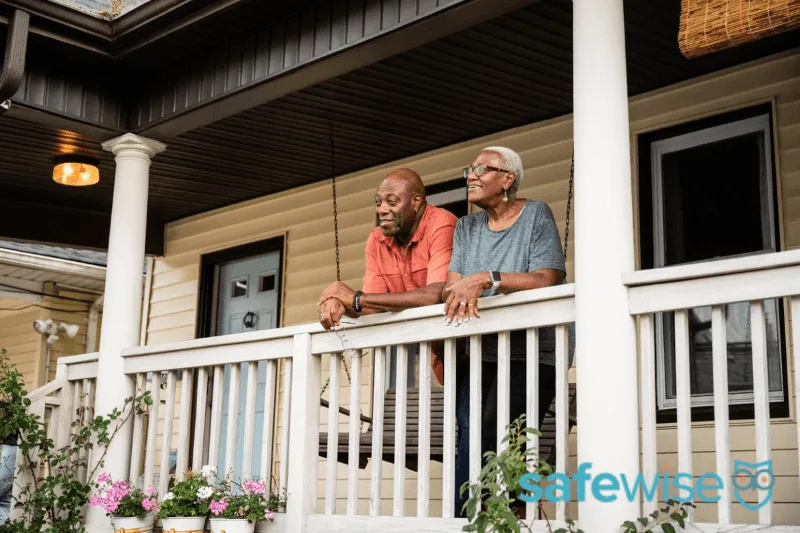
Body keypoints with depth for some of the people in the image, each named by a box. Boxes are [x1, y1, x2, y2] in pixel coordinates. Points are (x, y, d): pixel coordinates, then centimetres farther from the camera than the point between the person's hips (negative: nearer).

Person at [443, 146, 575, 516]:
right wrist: (463, 293, -19)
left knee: (496, 448, -16)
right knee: (468, 447, -12)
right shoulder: (466, 228, 16)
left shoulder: (536, 215, 1)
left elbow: (548, 279, -13)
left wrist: (487, 279, -23)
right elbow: (449, 286, 4)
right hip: (478, 354, 4)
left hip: (531, 354, -4)